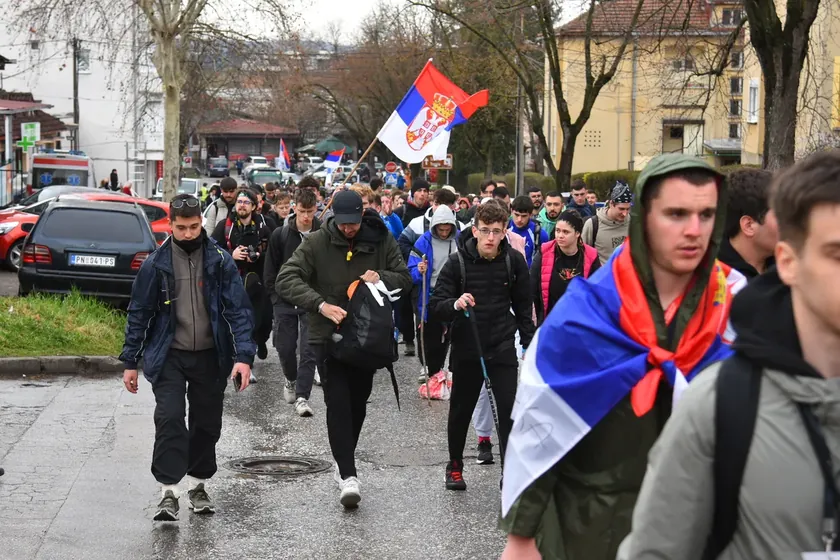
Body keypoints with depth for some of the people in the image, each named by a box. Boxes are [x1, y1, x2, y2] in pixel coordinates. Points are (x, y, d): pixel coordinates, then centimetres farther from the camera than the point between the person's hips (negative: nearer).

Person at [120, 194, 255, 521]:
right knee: (170, 418, -16)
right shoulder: (156, 264, -2)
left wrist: (243, 356, -16)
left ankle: (198, 485, 27)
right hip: (169, 356, -1)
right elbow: (139, 313, 4)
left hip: (210, 356, 1)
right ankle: (169, 492, -12)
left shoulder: (220, 261, -3)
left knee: (207, 423, 9)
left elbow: (238, 309, -5)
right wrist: (131, 362, 3)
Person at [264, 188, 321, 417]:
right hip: (285, 302, 1)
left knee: (308, 350, -7)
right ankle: (291, 380, 36)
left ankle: (302, 396, -3)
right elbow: (271, 269, 5)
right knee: (285, 347, 8)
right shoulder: (280, 235, -1)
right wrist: (275, 297, -1)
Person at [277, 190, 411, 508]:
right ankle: (348, 474, -14)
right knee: (337, 403, -12)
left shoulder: (381, 241, 0)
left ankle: (344, 462, 32)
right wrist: (321, 305, -29)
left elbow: (405, 279, 6)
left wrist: (382, 277, -17)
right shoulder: (317, 243, -8)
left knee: (358, 403, 13)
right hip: (328, 335, -3)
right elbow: (286, 280, -15)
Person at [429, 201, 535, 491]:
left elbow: (523, 307, 8)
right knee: (460, 411, 15)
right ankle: (455, 465, 36)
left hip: (503, 348, 0)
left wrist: (529, 345, 7)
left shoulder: (514, 261, -4)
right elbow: (434, 307, -11)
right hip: (466, 349, 0)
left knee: (511, 412, -7)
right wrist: (455, 305, -32)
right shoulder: (457, 262, -10)